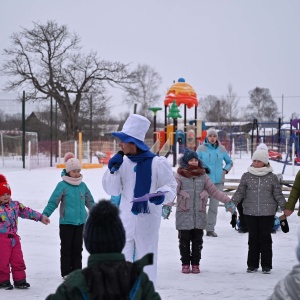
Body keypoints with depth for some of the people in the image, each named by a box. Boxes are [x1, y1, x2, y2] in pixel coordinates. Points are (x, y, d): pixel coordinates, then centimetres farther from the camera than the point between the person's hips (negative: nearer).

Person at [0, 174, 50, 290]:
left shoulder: (15, 205, 7)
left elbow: (26, 211, 15)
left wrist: (40, 217, 18)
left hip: (14, 237, 6)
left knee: (18, 260, 10)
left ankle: (19, 280, 18)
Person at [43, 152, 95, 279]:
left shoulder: (82, 185, 7)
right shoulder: (62, 185, -8)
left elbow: (90, 201, 20)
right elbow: (53, 201, -13)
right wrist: (45, 214, -22)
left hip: (80, 222, 4)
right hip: (66, 222, -4)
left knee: (77, 248, 10)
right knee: (66, 248, 2)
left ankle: (77, 271, 18)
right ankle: (66, 272, 7)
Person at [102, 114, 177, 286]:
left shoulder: (157, 163, -11)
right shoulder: (122, 162, 3)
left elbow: (171, 186, -6)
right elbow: (112, 191, 6)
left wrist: (162, 195, -27)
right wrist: (113, 171, -10)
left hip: (148, 220, -4)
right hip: (126, 219, 4)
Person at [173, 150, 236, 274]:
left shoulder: (203, 176, 9)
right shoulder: (179, 175, -2)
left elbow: (214, 191, 14)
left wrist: (227, 201, 9)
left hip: (199, 214, 3)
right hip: (184, 215, -3)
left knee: (197, 240, 6)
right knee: (184, 240, 2)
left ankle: (195, 263, 16)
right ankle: (185, 263, 13)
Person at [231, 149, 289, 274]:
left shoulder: (272, 177, 2)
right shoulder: (246, 176, 4)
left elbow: (278, 195, 6)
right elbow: (240, 192, 4)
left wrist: (285, 207, 0)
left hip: (267, 212, -1)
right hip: (250, 212, 1)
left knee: (265, 238, 2)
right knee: (253, 238, 6)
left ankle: (266, 265, 9)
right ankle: (252, 264, 15)